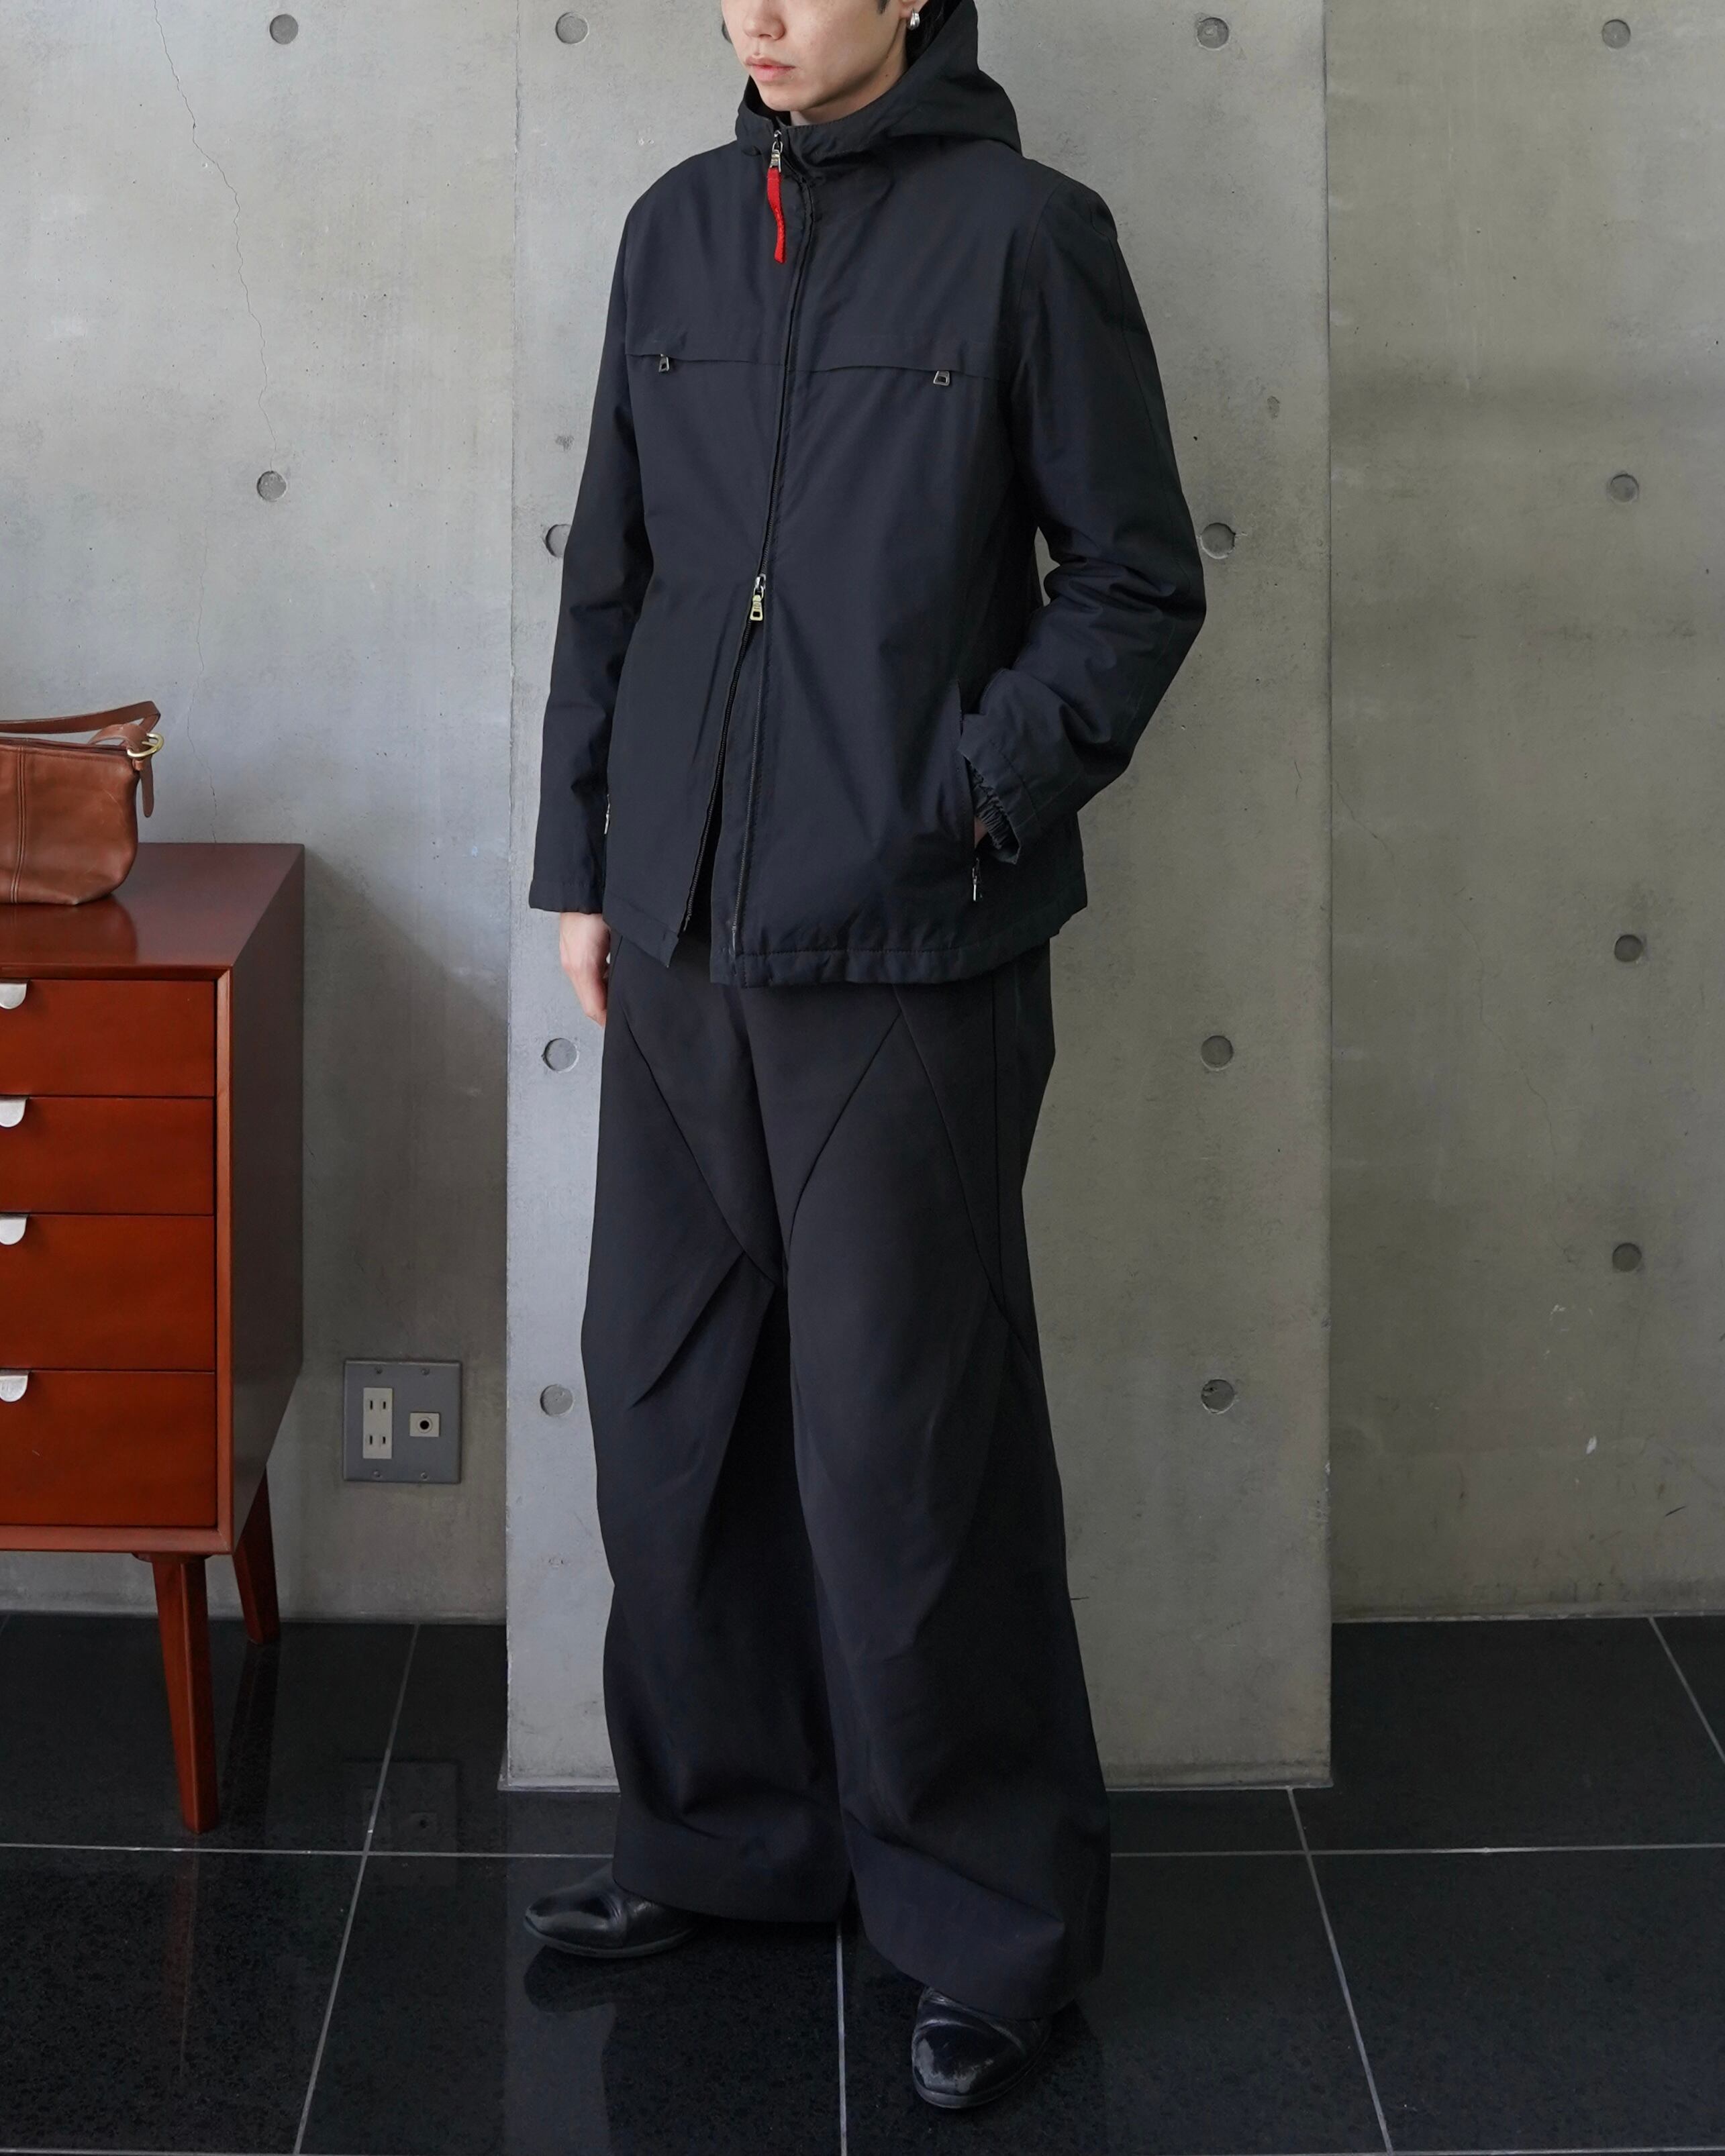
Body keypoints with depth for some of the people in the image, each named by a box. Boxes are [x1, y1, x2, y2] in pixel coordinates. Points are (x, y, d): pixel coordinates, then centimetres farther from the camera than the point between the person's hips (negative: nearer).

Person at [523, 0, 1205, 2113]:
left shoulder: (1022, 232, -4)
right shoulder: (678, 229, 10)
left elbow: (1138, 579, -3)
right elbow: (608, 568, 15)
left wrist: (981, 796, -13)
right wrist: (581, 857, 11)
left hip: (908, 952, -5)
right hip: (679, 932, 5)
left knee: (905, 1453, -2)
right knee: (668, 1407, 12)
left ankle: (994, 1917, 14)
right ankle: (726, 1832, 30)